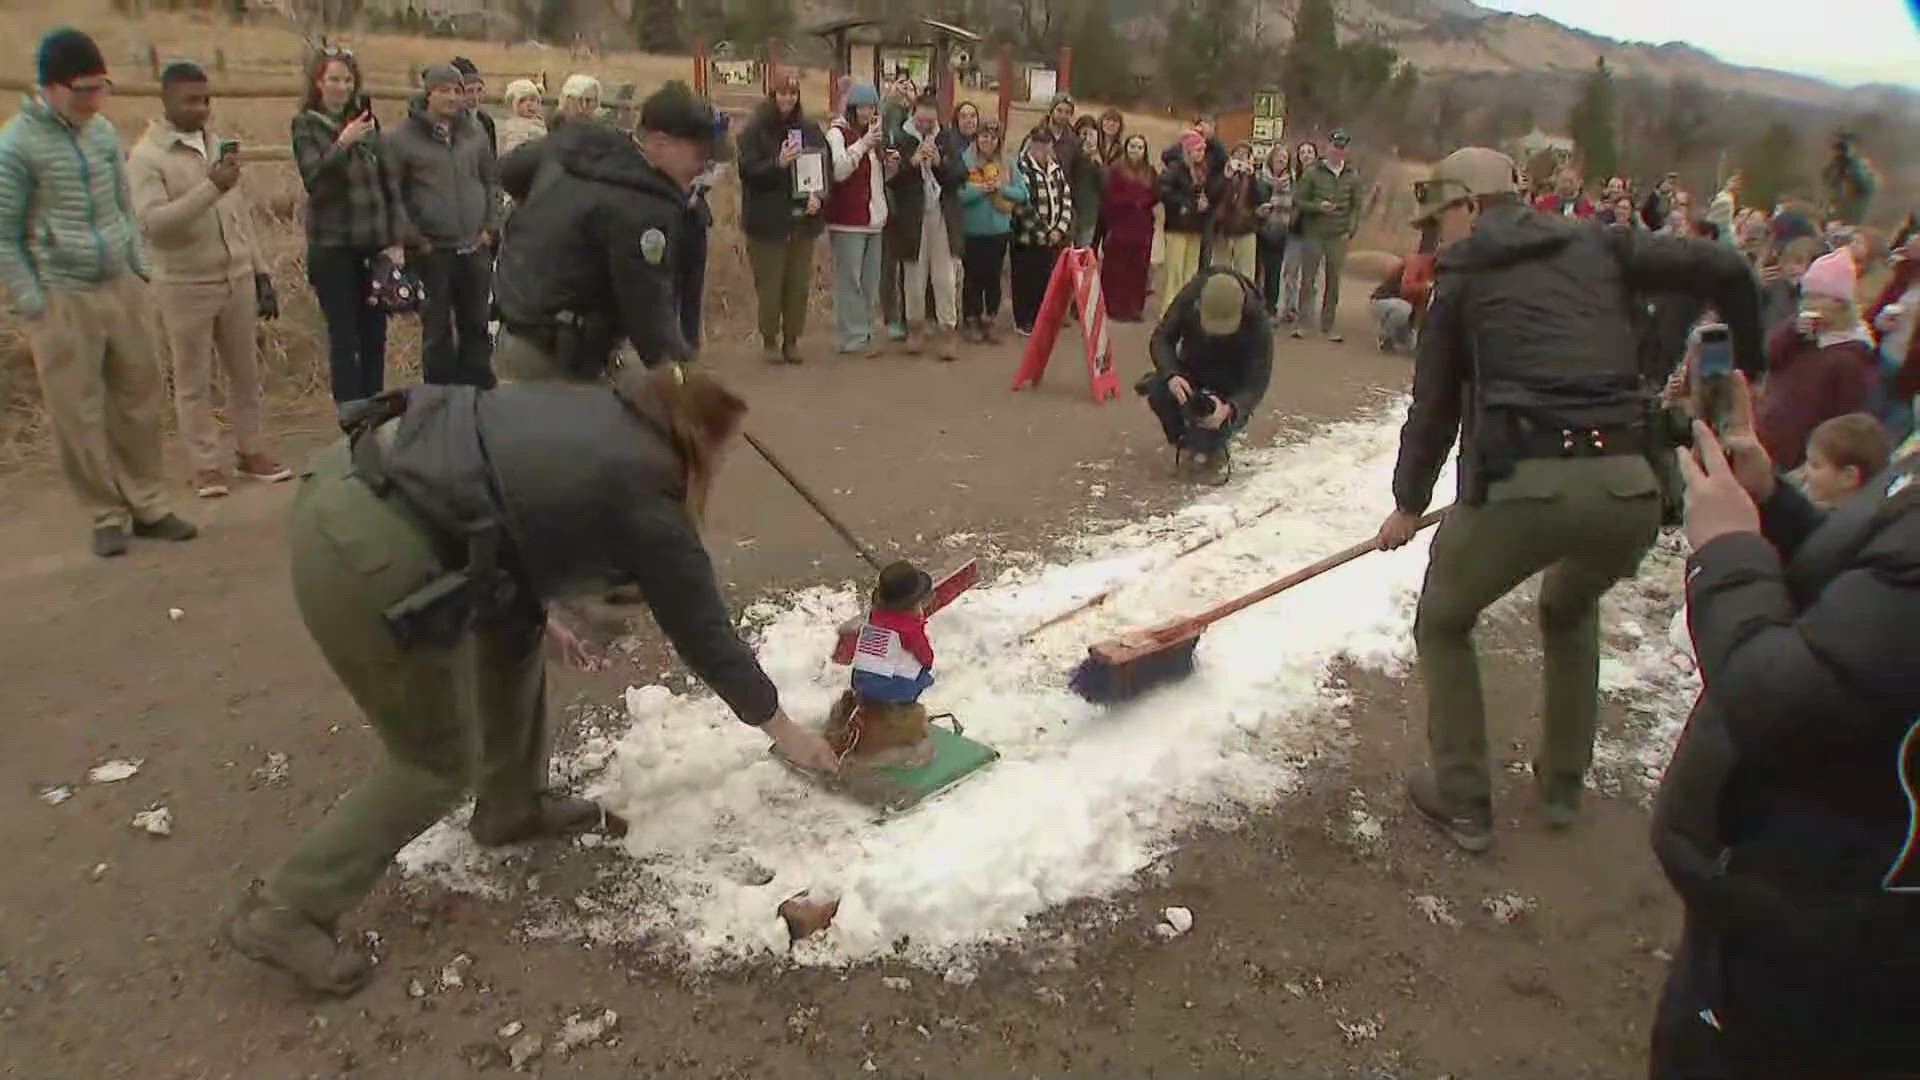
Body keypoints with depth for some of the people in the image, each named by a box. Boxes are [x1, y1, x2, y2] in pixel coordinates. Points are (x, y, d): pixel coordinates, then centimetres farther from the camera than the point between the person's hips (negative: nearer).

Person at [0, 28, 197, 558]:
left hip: (120, 288, 5)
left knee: (140, 401, 9)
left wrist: (140, 269, 11)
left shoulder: (104, 131, 7)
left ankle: (148, 505, 20)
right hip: (61, 298, -5)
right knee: (79, 417, 2)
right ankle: (106, 516, 13)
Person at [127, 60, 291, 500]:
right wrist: (210, 187, -27)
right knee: (193, 380, 3)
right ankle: (206, 464, 12)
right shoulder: (146, 157, -8)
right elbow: (152, 223, -20)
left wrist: (259, 270, 15)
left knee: (246, 371, 12)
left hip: (237, 279, 6)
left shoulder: (219, 145, 11)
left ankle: (251, 451, 24)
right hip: (186, 285, -5)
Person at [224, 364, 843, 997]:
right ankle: (284, 913, 19)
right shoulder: (648, 497, -3)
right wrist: (784, 731, 18)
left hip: (353, 479, 9)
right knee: (440, 765, 9)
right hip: (370, 554, -9)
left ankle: (513, 810, 38)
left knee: (513, 629, 24)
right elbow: (704, 633, 5)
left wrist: (538, 613, 32)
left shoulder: (591, 409, 17)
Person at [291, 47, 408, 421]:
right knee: (344, 337, -3)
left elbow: (390, 184, 8)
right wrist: (342, 143, -27)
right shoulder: (306, 125, 1)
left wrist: (397, 240, 1)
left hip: (375, 244, 3)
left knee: (375, 334, 6)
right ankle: (351, 418, 1)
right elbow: (313, 179, -13)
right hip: (333, 246, -3)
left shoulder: (367, 121, 10)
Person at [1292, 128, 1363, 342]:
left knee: (1334, 282, 5)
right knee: (1307, 279, 0)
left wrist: (1350, 230, -4)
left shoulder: (1353, 175, 5)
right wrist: (1318, 206, -17)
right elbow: (1298, 200, -1)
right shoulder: (1313, 172, -1)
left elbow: (1356, 205, 8)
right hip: (1313, 234, -2)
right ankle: (1302, 323, 5)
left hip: (1338, 236, 2)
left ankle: (1328, 325, 12)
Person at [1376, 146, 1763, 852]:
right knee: (1570, 612, 34)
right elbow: (1724, 269, 9)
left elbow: (1435, 405, 14)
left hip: (1523, 485, -4)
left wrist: (1409, 504, 26)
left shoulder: (1461, 278, 11)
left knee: (1442, 624, 21)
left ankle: (1462, 801, 23)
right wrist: (1748, 366, 24)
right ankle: (1563, 785, 41)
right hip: (1631, 488, 5)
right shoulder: (1596, 247, 17)